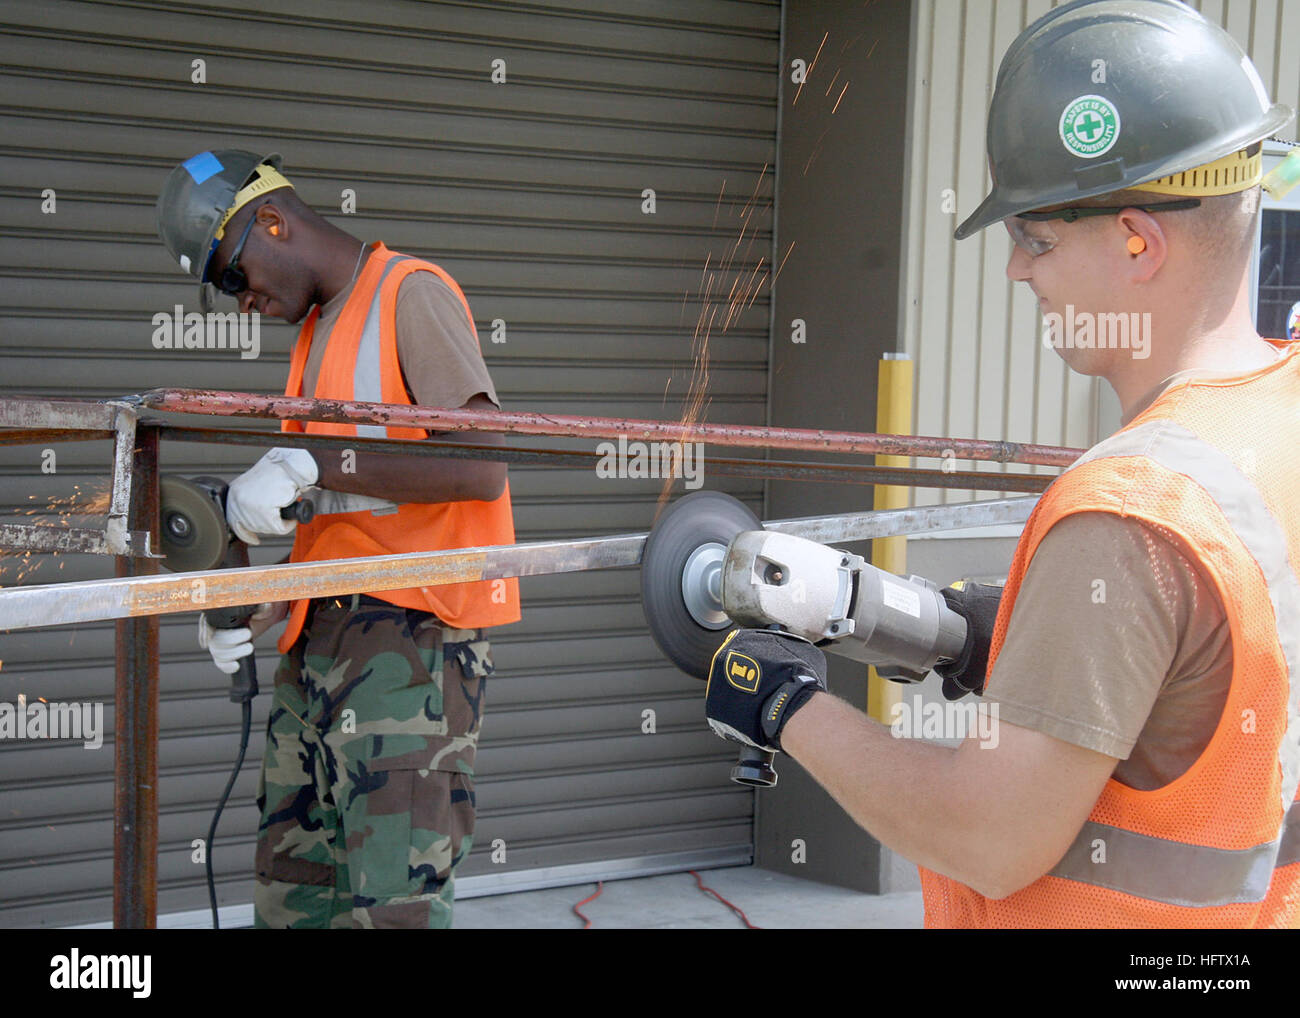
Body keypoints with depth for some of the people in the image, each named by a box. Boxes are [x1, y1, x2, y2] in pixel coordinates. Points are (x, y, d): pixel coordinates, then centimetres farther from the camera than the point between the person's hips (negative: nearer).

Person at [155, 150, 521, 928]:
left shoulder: (412, 295, -3)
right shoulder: (320, 331, 23)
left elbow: (482, 470, -17)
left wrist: (307, 466, -19)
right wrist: (260, 611, 8)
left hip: (408, 637, -8)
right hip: (322, 636, 9)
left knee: (393, 904, -14)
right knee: (290, 900, 6)